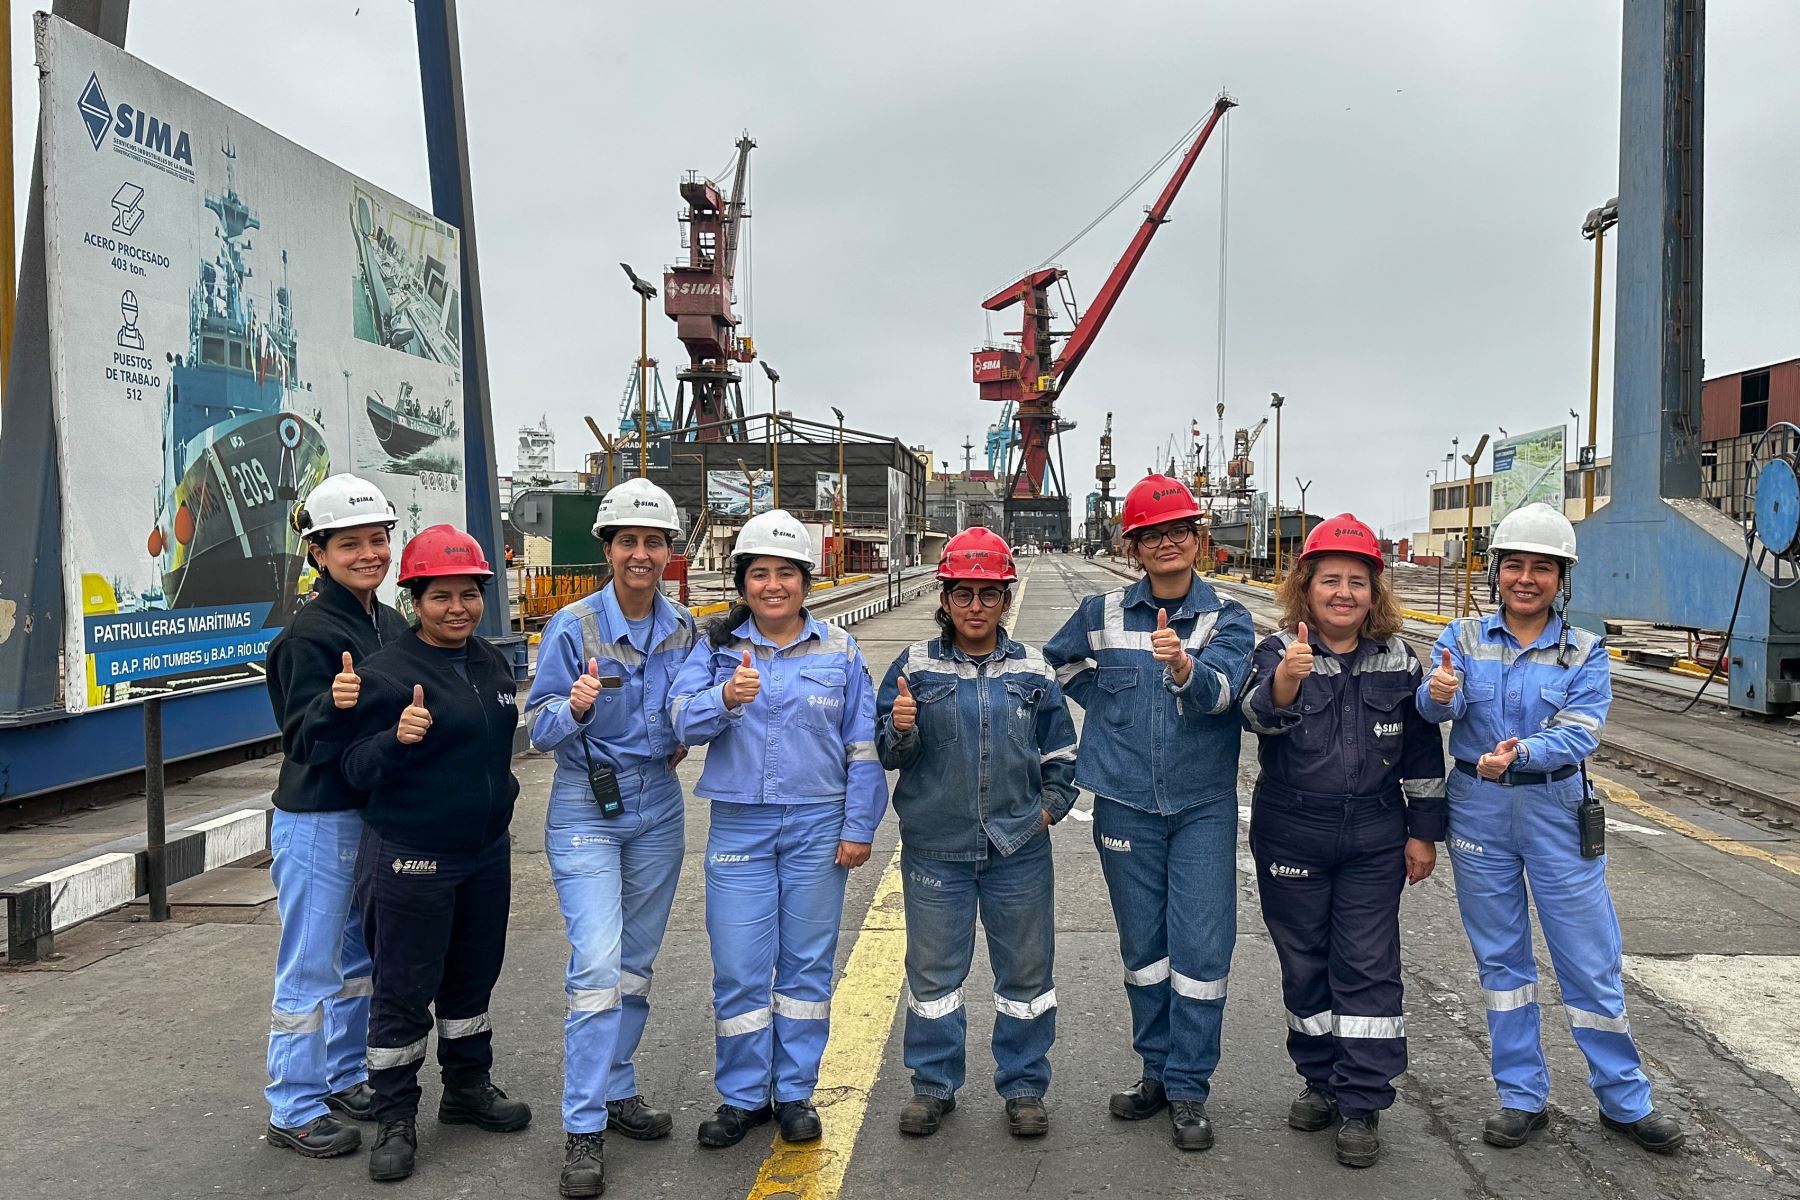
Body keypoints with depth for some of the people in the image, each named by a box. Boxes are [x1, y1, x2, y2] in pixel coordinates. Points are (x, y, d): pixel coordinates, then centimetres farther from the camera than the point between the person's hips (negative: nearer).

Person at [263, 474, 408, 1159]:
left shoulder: (390, 624, 5)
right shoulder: (310, 632, -17)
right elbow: (304, 741, -19)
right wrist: (334, 704, -37)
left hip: (376, 814, 8)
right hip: (317, 822, -8)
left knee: (359, 956, 19)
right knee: (310, 968, 2)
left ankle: (345, 1080, 34)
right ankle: (294, 1110, 15)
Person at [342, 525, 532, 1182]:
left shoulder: (493, 663, 6)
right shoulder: (388, 672, -16)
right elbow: (357, 770, -17)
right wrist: (397, 739, -35)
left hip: (487, 852, 7)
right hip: (411, 862, -7)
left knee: (472, 977, 20)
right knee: (404, 990, 4)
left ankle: (468, 1088, 37)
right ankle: (396, 1117, 19)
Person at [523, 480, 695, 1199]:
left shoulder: (682, 626, 2)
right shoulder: (573, 627, -12)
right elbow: (538, 728, -12)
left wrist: (681, 740, 1)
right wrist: (575, 709, -31)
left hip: (658, 807, 5)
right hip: (587, 809, -5)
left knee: (637, 961, 14)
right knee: (598, 964, -12)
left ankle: (616, 1090, 30)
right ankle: (583, 1129, -1)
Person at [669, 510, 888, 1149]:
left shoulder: (839, 650, 2)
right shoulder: (717, 646, 2)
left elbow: (862, 745, 4)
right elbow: (683, 721, -10)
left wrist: (859, 826, 0)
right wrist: (726, 698, -29)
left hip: (817, 826, 0)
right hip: (738, 826, 0)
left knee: (807, 963, 9)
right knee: (738, 968, 3)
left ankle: (795, 1093, 25)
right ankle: (742, 1096, 21)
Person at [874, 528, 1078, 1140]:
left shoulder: (1032, 670, 3)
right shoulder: (916, 666, -2)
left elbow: (1060, 751, 14)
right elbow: (888, 754, -2)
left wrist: (1052, 805, 2)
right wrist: (901, 729, -22)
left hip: (1019, 849, 1)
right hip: (936, 849, -1)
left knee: (1026, 970, 11)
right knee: (933, 970, 10)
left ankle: (1024, 1086, 28)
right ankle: (933, 1084, 28)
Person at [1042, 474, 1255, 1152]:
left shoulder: (1227, 618, -5)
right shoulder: (1103, 614, 1)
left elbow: (1222, 688, -24)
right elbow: (1055, 664, 17)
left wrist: (1186, 670, -45)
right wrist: (1108, 705, 6)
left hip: (1203, 806, -2)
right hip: (1126, 804, 2)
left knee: (1201, 947, -3)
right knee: (1143, 945, 11)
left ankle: (1188, 1091, 11)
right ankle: (1157, 1071, 28)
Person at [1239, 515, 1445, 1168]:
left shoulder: (1398, 661, 0)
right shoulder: (1281, 650, -9)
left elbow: (1423, 752, 8)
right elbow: (1259, 713, -31)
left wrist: (1423, 831, 6)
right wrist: (1283, 685, -53)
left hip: (1374, 838, 1)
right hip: (1291, 836, -1)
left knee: (1368, 966, 2)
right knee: (1304, 962, 12)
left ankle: (1363, 1104, 13)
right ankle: (1320, 1080, 30)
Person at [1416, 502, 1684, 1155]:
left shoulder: (1584, 652, -2)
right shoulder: (1464, 638, 0)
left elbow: (1578, 733, -15)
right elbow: (1438, 707, -17)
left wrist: (1518, 752, -33)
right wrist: (1438, 693, -40)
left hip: (1555, 812, -1)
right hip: (1478, 810, 1)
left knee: (1590, 959, 5)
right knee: (1500, 956, 11)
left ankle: (1625, 1099, 25)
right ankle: (1522, 1096, 25)